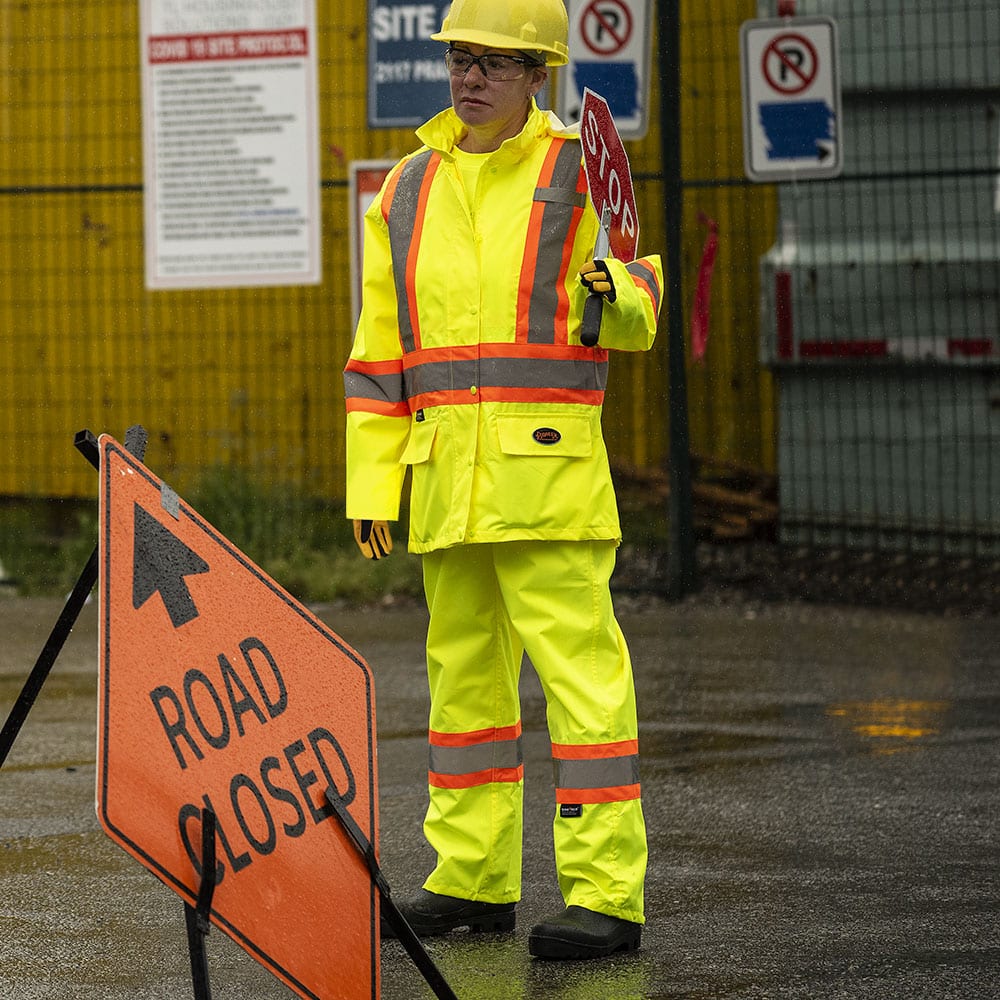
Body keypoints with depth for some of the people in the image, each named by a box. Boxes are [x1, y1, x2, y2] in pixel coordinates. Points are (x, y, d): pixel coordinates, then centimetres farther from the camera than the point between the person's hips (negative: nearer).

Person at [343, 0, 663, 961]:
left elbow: (637, 313, 3)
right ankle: (472, 878, 21)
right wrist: (370, 485, 10)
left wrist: (610, 293, -22)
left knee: (578, 663, -9)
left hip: (548, 467, -6)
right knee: (463, 665, 11)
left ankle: (606, 892, -10)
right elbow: (380, 350, 14)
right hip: (445, 476, 6)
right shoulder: (408, 193, 14)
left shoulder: (579, 176, 1)